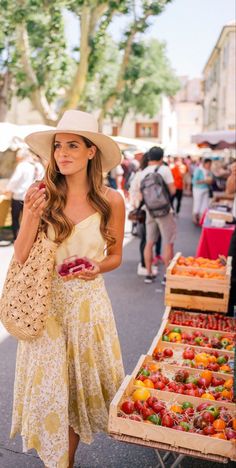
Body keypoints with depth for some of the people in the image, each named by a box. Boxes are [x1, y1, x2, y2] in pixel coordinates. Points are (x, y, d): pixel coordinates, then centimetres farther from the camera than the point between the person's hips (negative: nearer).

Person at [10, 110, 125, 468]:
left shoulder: (111, 201, -7)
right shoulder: (39, 195, -7)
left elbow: (115, 256, 5)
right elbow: (21, 258, -5)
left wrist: (98, 267, -15)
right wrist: (33, 216, -20)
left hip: (88, 302, 1)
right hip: (45, 302, 0)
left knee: (82, 382, 15)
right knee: (48, 387, 10)